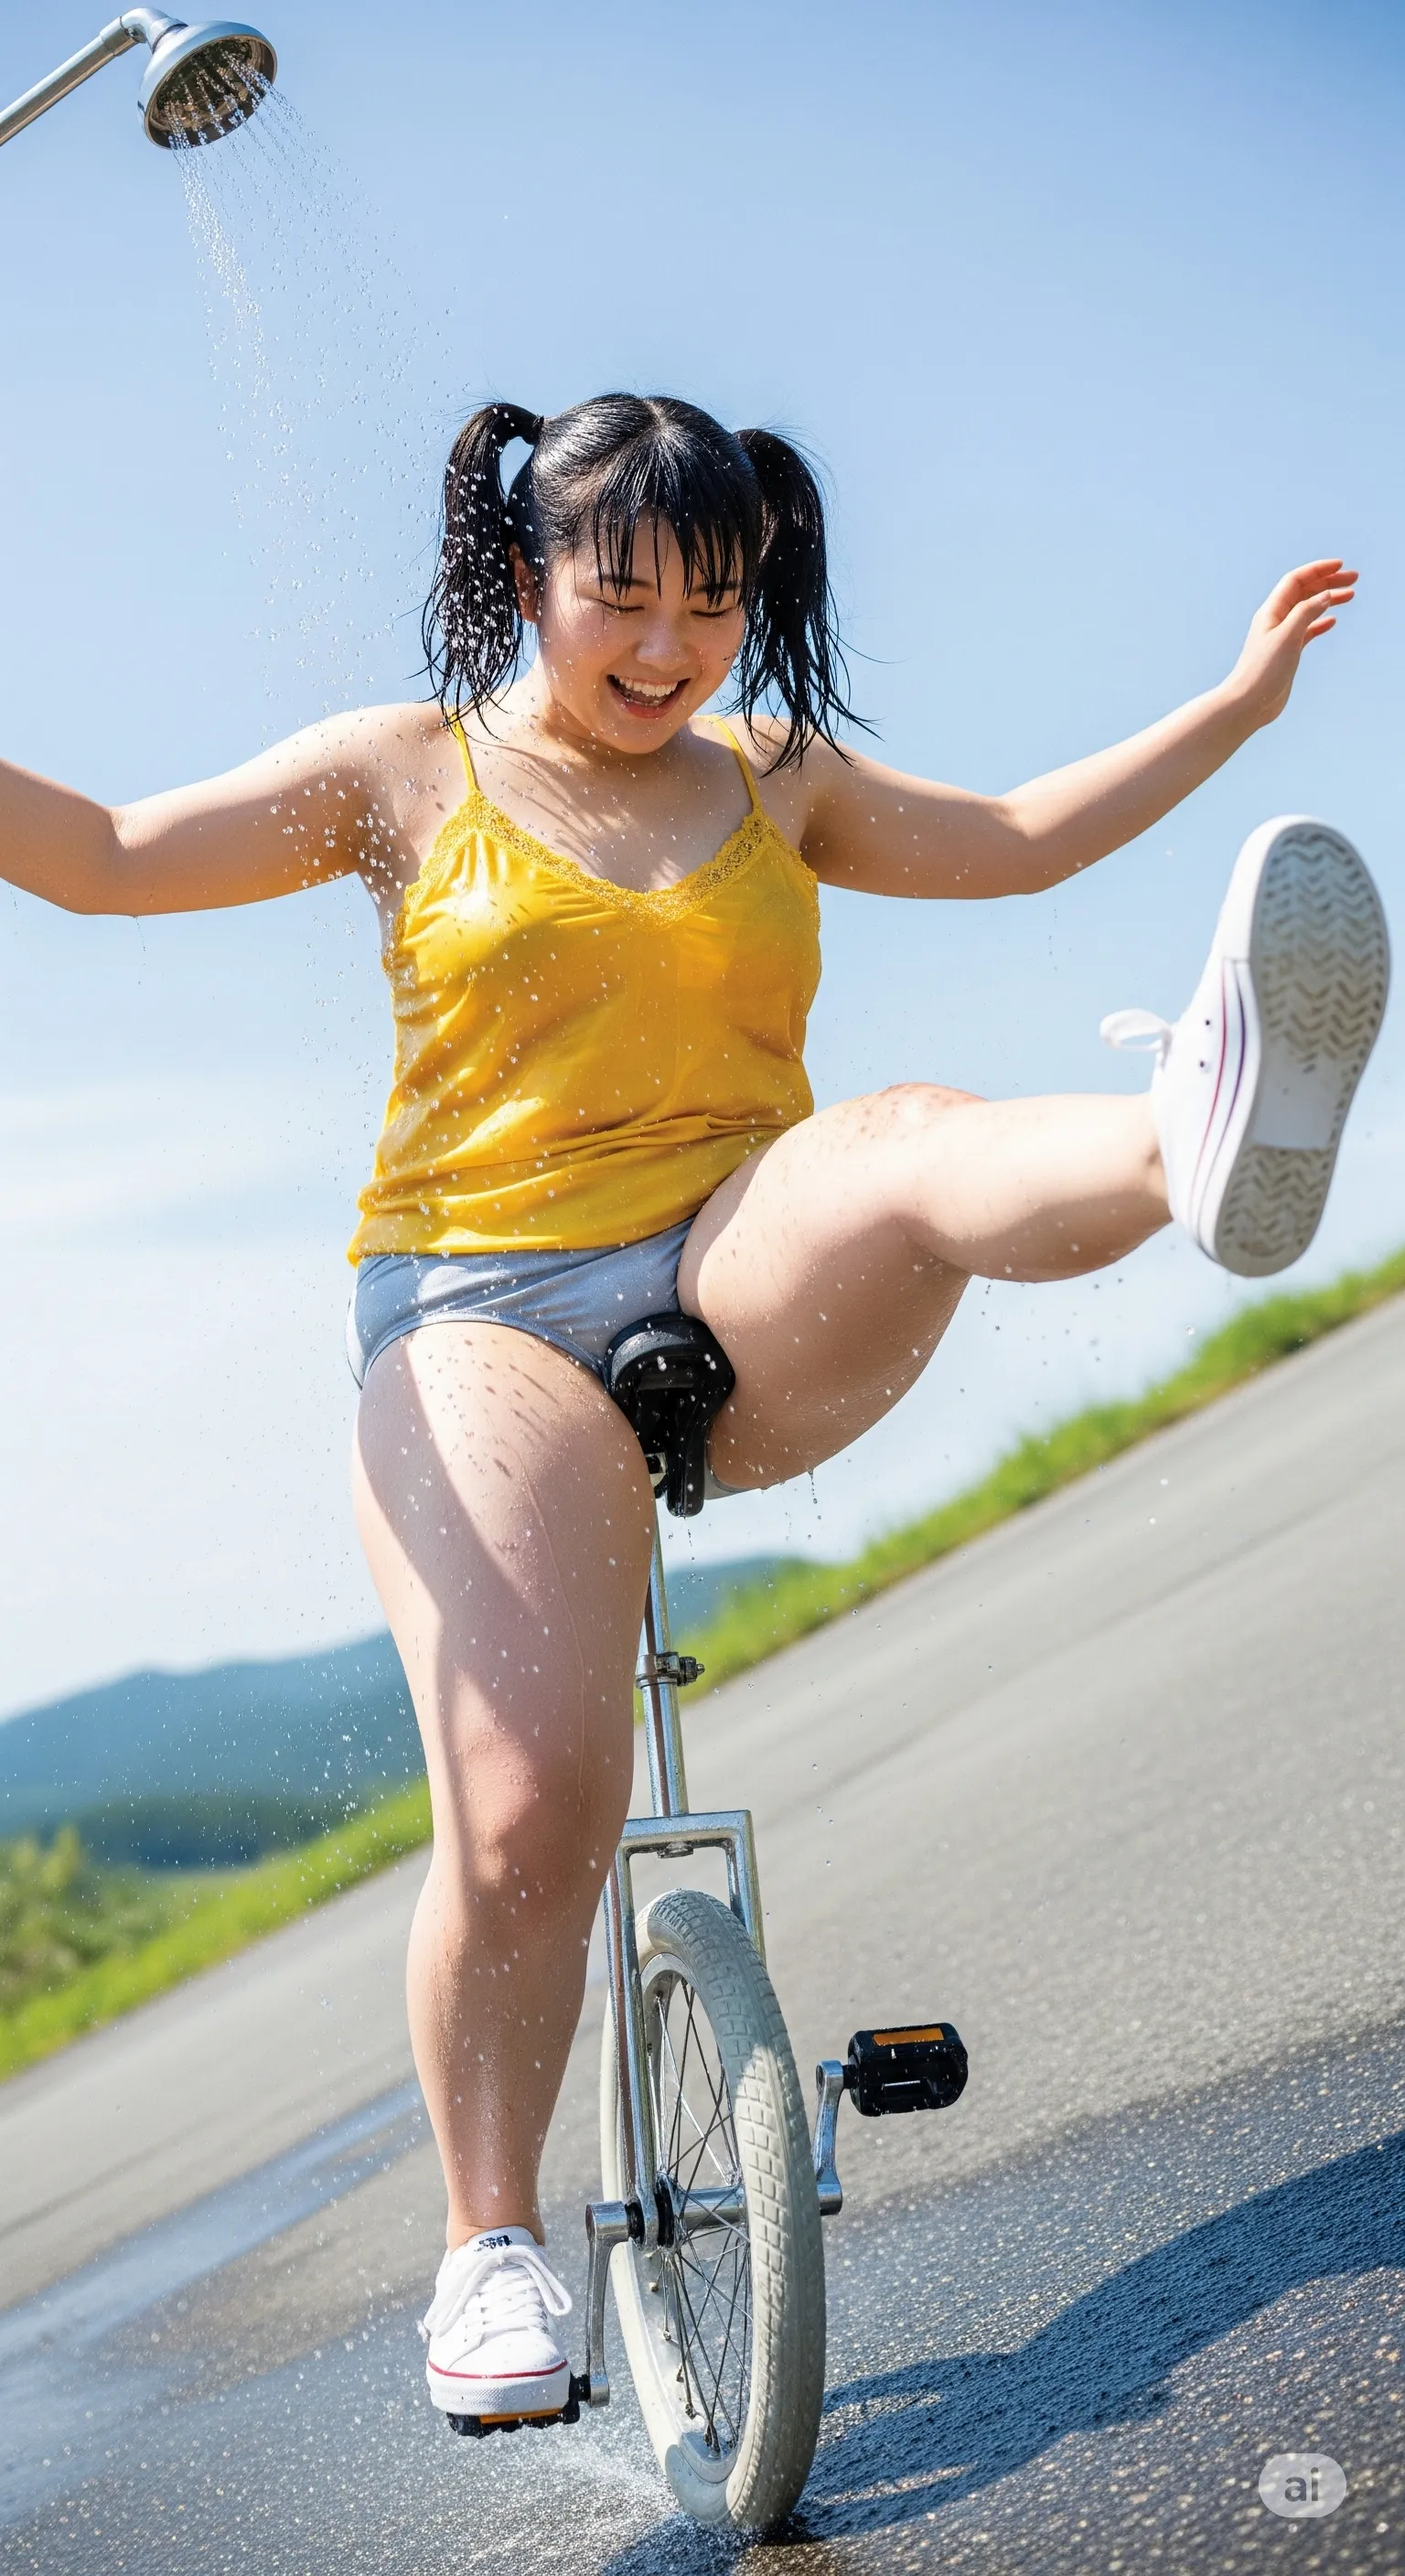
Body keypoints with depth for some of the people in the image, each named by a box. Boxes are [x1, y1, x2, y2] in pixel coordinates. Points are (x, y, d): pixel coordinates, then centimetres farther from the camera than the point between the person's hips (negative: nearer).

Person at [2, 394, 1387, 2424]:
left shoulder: (778, 784, 18)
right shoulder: (409, 774, 8)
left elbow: (1023, 842, 26)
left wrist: (1242, 697, 23)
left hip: (755, 1306, 2)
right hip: (490, 1316, -2)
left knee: (910, 1146, -35)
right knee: (526, 1821, -21)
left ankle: (1204, 1140, -70)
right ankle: (494, 2247, -1)